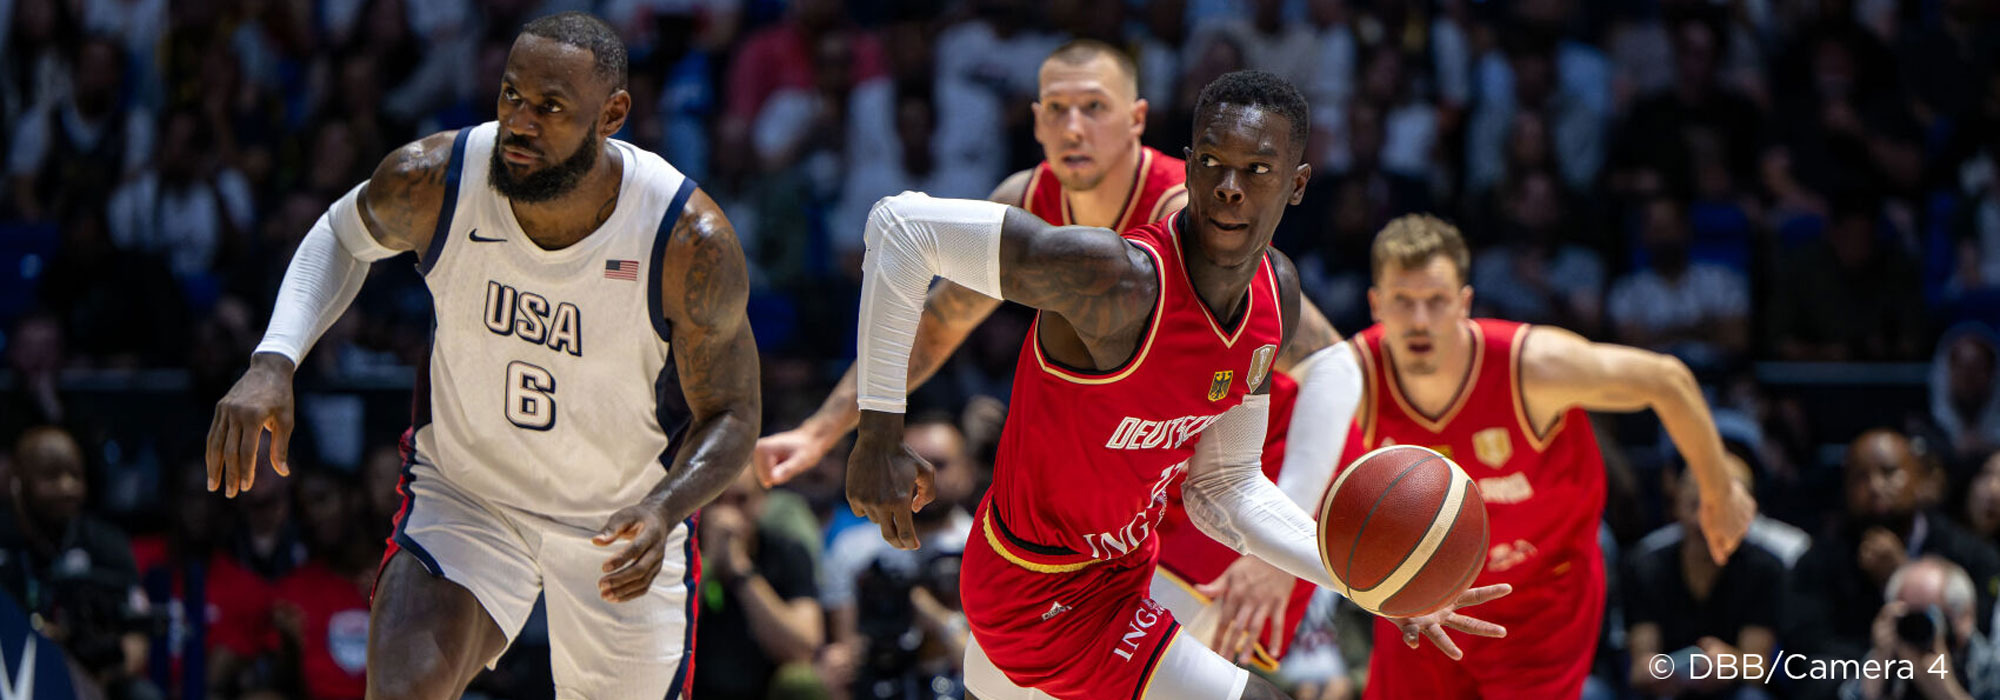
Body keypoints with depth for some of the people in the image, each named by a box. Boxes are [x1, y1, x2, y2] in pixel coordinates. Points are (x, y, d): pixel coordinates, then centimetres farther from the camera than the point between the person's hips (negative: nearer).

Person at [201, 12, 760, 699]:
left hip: (622, 524, 0)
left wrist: (663, 512, -34)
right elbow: (344, 236, 4)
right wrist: (272, 362, -12)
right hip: (463, 493, 0)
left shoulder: (690, 241, -26)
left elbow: (730, 417, -13)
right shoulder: (431, 181, -21)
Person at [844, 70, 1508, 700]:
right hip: (1053, 602, -9)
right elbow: (902, 225, -30)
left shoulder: (1276, 295, -6)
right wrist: (879, 438, -28)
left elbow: (1223, 489, 4)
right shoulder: (1123, 280, -33)